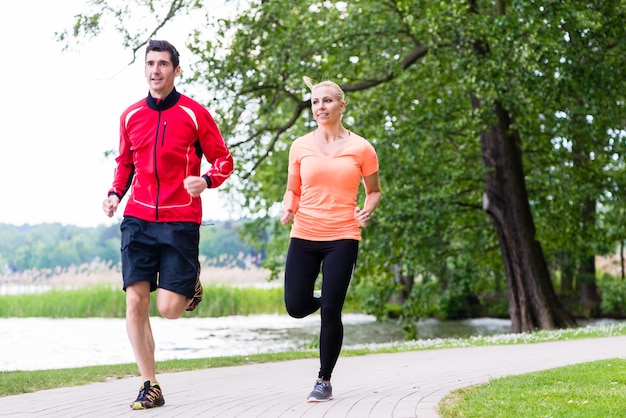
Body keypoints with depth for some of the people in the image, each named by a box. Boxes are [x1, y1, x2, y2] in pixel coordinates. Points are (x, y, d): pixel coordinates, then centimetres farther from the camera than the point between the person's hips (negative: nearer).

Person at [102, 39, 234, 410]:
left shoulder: (194, 113, -2)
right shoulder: (131, 116, 10)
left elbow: (223, 160, 1)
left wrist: (206, 181, -20)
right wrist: (115, 194, 4)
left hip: (181, 220, -3)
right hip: (138, 218, 3)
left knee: (170, 308, -8)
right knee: (135, 301, -7)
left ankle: (191, 282, 30)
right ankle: (150, 386, 4)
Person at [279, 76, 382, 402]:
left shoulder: (360, 148, 1)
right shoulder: (300, 147, 5)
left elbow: (374, 191, 13)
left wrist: (367, 211, -7)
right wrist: (287, 208, -7)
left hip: (342, 237, -2)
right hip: (304, 236, 2)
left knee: (330, 312, -5)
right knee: (296, 307, -2)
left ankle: (324, 381, 12)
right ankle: (323, 302, 36)